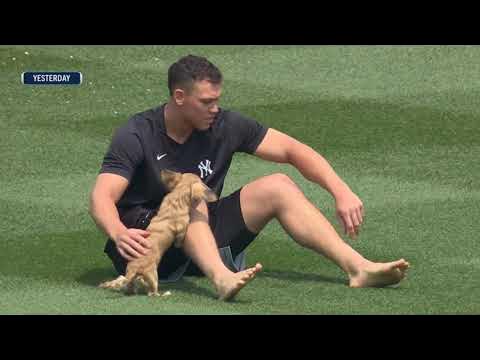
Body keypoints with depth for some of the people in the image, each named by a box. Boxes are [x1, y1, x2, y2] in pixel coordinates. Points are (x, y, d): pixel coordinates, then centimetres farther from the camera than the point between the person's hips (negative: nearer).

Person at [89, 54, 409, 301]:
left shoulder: (225, 125, -1)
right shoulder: (137, 135, -15)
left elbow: (292, 150, 1)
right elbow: (102, 197, -27)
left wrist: (341, 191, -12)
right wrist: (119, 234, -50)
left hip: (205, 237, 5)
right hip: (145, 237, -5)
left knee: (278, 187, -9)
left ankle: (358, 267, -22)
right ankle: (221, 278, -60)